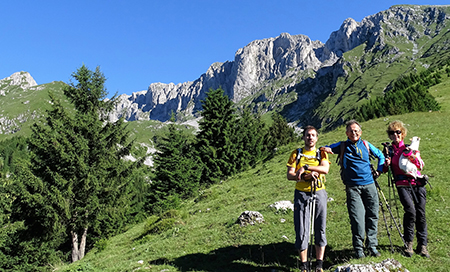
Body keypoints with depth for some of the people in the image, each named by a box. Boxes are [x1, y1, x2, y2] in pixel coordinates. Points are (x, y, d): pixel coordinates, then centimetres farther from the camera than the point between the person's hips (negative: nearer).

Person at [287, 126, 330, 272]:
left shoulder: (321, 153, 10)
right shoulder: (296, 154, 9)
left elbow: (325, 169, -11)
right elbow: (290, 175, -1)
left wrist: (305, 167, -21)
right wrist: (306, 176, -17)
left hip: (319, 193, 1)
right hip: (301, 194, -1)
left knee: (320, 229, 4)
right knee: (301, 231, -2)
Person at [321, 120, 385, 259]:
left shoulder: (366, 145, 11)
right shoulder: (342, 146, 6)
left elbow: (380, 155, 25)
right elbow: (325, 149, 6)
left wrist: (379, 170, 14)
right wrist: (326, 149, -18)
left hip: (369, 185, 3)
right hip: (352, 187, -3)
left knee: (372, 215, 5)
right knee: (357, 218, -7)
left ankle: (372, 246, 17)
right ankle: (358, 248, 4)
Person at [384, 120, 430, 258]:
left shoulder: (409, 147, 14)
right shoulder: (389, 150, 10)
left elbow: (420, 165, 12)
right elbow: (384, 170, 9)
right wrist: (387, 164, -12)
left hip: (417, 183, 2)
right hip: (403, 185, -2)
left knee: (420, 213, -3)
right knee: (410, 210, -20)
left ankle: (422, 245, 9)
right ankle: (408, 243, -6)